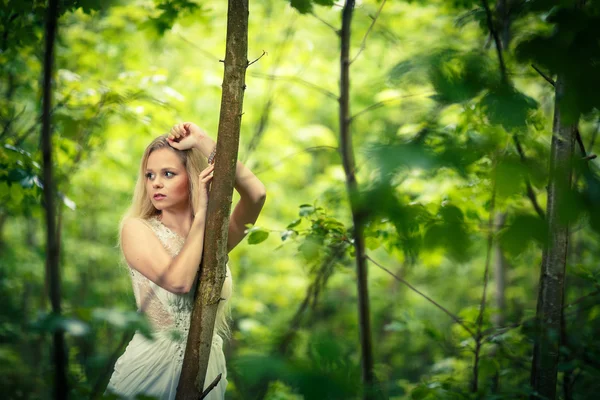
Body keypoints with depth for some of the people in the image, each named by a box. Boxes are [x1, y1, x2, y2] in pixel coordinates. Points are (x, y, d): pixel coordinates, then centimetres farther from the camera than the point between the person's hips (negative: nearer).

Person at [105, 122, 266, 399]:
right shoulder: (136, 229, -6)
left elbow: (256, 194, -13)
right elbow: (178, 281, -22)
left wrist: (204, 143, -13)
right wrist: (201, 212, -16)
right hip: (151, 363, -3)